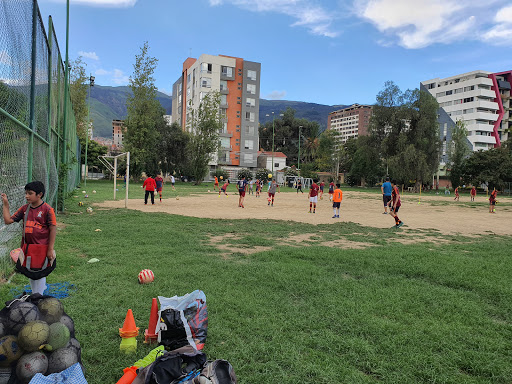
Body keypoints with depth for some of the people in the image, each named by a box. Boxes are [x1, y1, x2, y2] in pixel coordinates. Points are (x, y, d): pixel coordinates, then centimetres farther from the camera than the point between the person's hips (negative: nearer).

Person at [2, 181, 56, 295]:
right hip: (27, 247, 6)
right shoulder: (24, 209, 4)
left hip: (41, 248, -6)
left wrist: (50, 249, -15)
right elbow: (8, 220, 5)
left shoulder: (47, 209, -14)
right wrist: (6, 204, -2)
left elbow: (53, 229, -14)